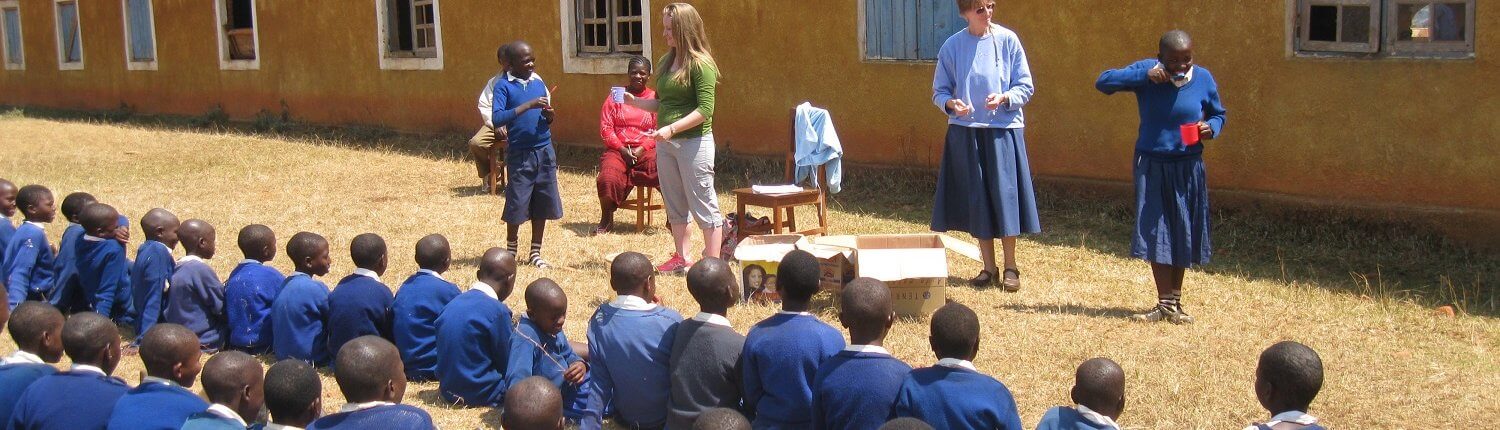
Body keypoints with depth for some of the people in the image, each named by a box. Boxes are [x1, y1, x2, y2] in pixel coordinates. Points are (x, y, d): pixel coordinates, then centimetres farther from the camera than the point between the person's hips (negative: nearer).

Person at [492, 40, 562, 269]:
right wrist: (528, 105, -25)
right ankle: (511, 251, 21)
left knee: (543, 204, 8)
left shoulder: (538, 81, 9)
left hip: (545, 151, 5)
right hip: (519, 153, -5)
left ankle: (535, 253, 20)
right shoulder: (503, 86, -7)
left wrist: (549, 115, -7)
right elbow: (497, 119, -20)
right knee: (517, 204, 1)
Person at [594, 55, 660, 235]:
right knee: (607, 177, -30)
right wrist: (622, 149, -10)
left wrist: (640, 149, -14)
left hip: (646, 150, 0)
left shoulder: (655, 99, 6)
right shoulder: (615, 97, 8)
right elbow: (605, 128, 2)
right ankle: (606, 220, -4)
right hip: (618, 149, 0)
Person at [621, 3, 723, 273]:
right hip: (665, 143, 8)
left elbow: (705, 109, -18)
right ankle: (680, 258, 25)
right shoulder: (666, 62, 10)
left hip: (694, 142, -8)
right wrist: (635, 102, 2)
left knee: (704, 206, -2)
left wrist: (672, 129, -25)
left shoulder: (700, 64, -13)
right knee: (675, 205, 15)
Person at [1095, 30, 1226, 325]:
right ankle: (1165, 304, 7)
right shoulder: (1146, 71, -7)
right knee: (1156, 234, -2)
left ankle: (1175, 303, 21)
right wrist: (1144, 76, -24)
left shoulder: (1203, 79, -3)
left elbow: (1218, 114, 10)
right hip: (1151, 165, -1)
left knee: (1183, 235, 8)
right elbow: (1103, 82, -14)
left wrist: (1211, 128, -14)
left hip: (1187, 168, 1)